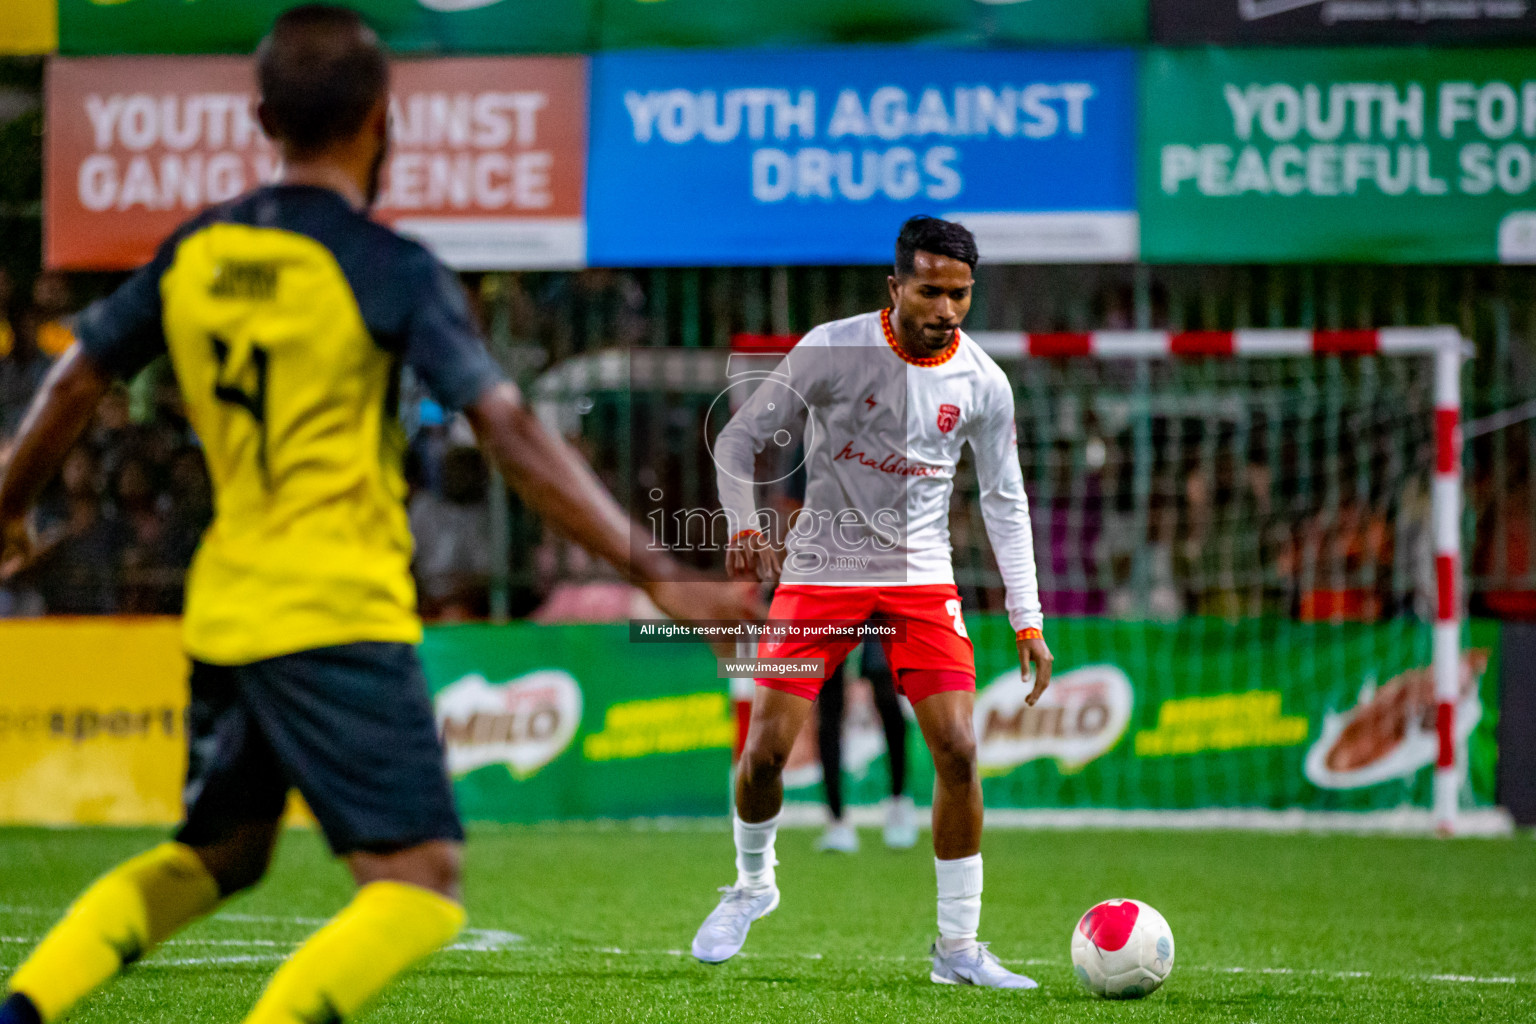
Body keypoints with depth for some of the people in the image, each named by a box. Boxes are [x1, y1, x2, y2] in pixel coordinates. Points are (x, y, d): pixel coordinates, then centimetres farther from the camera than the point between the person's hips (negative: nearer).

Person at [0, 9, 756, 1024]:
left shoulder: (194, 252, 6)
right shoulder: (392, 272, -11)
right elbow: (511, 435, -18)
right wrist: (657, 573, -17)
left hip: (224, 615, 7)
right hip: (339, 620, -7)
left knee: (216, 856, 24)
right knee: (421, 889, -6)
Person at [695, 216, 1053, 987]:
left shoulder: (983, 383, -4)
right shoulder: (832, 350, -11)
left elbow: (1005, 502, 6)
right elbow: (741, 437, -2)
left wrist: (1027, 620, 1)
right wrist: (744, 528, -17)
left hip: (920, 577, 1)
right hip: (820, 568, -1)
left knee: (957, 751, -12)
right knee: (764, 749, -7)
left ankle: (958, 947, -1)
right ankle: (753, 881, 25)